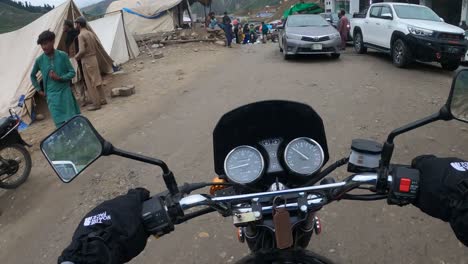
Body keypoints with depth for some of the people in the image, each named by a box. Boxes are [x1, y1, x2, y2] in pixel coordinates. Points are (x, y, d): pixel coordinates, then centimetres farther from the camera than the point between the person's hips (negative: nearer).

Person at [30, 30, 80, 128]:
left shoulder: (63, 55, -5)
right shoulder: (39, 60, 0)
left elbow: (72, 72, -2)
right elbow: (32, 75, 17)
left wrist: (60, 78, -17)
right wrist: (39, 90, 11)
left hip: (65, 92, 0)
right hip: (52, 96, 1)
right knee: (60, 123, -3)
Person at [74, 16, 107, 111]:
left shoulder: (81, 35, -16)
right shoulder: (91, 33, 9)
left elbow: (82, 51, -22)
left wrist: (76, 57, -5)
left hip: (87, 61, -8)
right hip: (94, 58, 8)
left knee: (91, 83, -1)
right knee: (96, 80, 15)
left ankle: (96, 103, 3)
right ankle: (102, 100, 22)